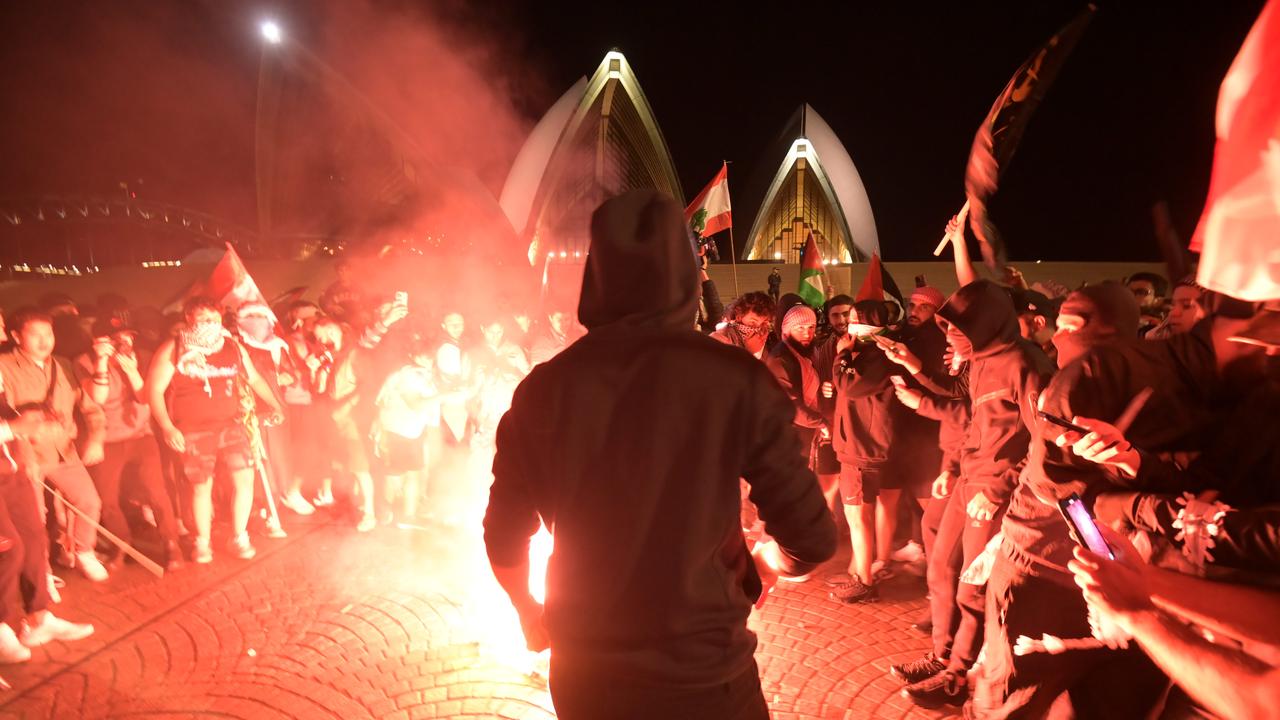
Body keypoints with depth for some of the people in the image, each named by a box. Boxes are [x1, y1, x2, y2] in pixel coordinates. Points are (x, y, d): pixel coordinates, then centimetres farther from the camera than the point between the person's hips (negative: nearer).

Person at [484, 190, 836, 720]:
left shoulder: (543, 388, -8)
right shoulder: (737, 381, -16)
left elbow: (503, 540, 0)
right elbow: (811, 541, -11)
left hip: (580, 671, 3)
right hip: (699, 675, -2)